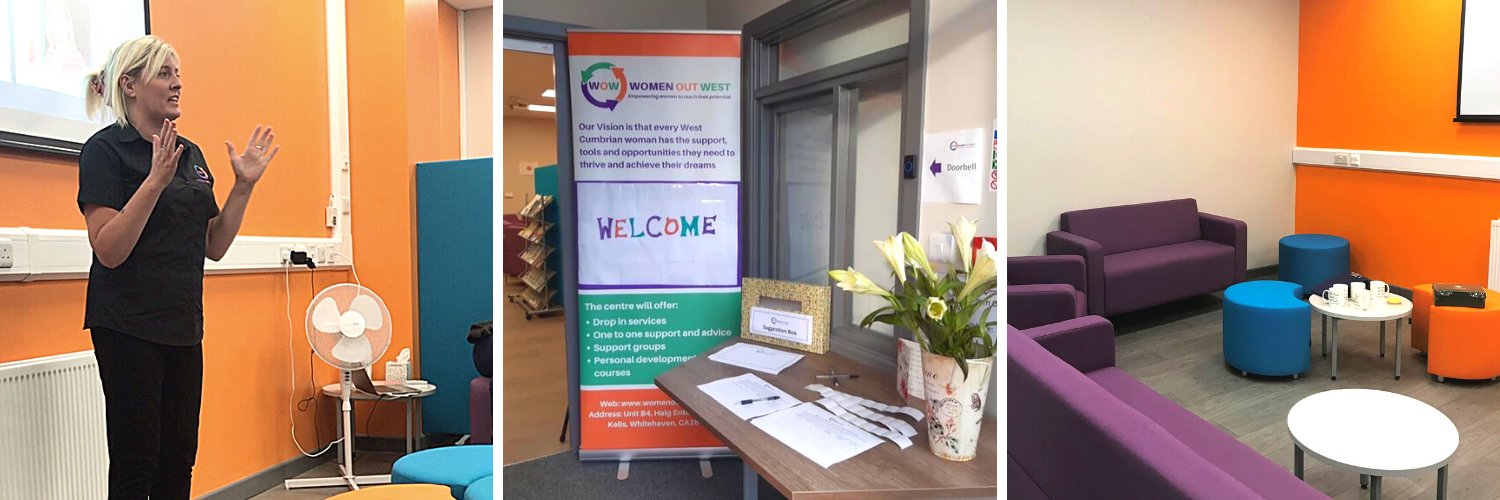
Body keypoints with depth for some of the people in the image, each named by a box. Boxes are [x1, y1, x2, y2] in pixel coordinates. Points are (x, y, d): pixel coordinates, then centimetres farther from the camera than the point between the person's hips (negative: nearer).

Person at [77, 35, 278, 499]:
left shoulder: (191, 153, 12)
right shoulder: (106, 149, -8)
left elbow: (214, 246, 12)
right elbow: (109, 250, -18)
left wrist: (244, 185, 4)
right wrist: (155, 181, -25)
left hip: (182, 323, 7)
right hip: (128, 325, -7)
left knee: (179, 459, 12)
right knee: (135, 461, 1)